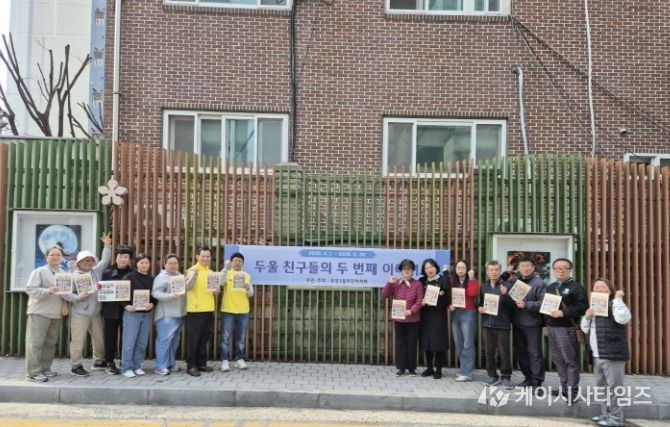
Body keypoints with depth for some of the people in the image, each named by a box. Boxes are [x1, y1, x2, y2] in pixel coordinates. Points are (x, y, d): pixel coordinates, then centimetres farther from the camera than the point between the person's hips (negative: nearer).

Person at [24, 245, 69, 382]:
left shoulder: (64, 274, 14)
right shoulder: (39, 271, -4)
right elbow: (30, 289, -13)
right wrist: (47, 291, -26)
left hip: (57, 314, 6)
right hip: (40, 313, -6)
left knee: (50, 343, 9)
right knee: (35, 343, -6)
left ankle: (45, 369, 19)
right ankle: (33, 373, -5)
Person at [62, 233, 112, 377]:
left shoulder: (97, 271, 8)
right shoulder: (74, 276, -6)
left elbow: (105, 261, 11)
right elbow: (65, 293, -10)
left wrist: (107, 246, 3)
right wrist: (79, 297, -20)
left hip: (96, 313, 6)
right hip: (80, 314, -6)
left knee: (99, 339, 14)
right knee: (78, 340, -3)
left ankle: (99, 362, 29)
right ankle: (76, 365, 7)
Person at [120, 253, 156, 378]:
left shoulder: (152, 279, 9)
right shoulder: (129, 277, -5)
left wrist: (152, 304, -6)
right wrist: (125, 305, -16)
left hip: (147, 314, 5)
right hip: (132, 313, -5)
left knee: (142, 342, 9)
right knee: (129, 341, -2)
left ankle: (137, 366, 20)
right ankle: (126, 368, 6)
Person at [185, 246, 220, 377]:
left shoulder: (211, 272, 14)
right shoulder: (192, 270, -6)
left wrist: (216, 292, 1)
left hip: (209, 310, 6)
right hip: (195, 310, -6)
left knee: (204, 339, 13)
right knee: (193, 338, -2)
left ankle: (201, 363, 21)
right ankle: (191, 366, 3)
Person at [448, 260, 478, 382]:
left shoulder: (473, 281, 1)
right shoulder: (451, 282, 10)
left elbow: (472, 294, -18)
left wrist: (471, 278, -13)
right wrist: (449, 306, -6)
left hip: (468, 314, -5)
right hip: (455, 314, 5)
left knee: (467, 344, -7)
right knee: (458, 344, 10)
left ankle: (467, 373, -4)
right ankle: (465, 369, 20)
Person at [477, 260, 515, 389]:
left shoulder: (506, 285, -4)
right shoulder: (483, 287, 11)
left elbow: (512, 305, -8)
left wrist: (505, 294, -24)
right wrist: (480, 308, 1)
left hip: (502, 324, -5)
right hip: (487, 324, 5)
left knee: (504, 352, 1)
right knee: (489, 351, 9)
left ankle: (506, 377, 12)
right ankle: (492, 375, 21)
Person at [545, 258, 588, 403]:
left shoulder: (576, 287, -6)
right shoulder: (551, 287, 17)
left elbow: (583, 307, -16)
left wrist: (563, 313, -22)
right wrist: (546, 324, 14)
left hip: (567, 329, -7)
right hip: (552, 328, 7)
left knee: (570, 360, -3)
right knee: (558, 359, 12)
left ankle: (573, 391, 3)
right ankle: (564, 387, 22)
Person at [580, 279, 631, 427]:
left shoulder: (614, 305, -7)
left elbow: (623, 318, -30)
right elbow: (585, 329, 19)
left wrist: (618, 299, -23)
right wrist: (587, 317, 0)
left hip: (613, 354, -9)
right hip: (597, 356, 9)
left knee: (614, 386, -4)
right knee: (601, 386, 16)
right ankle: (605, 414, 27)